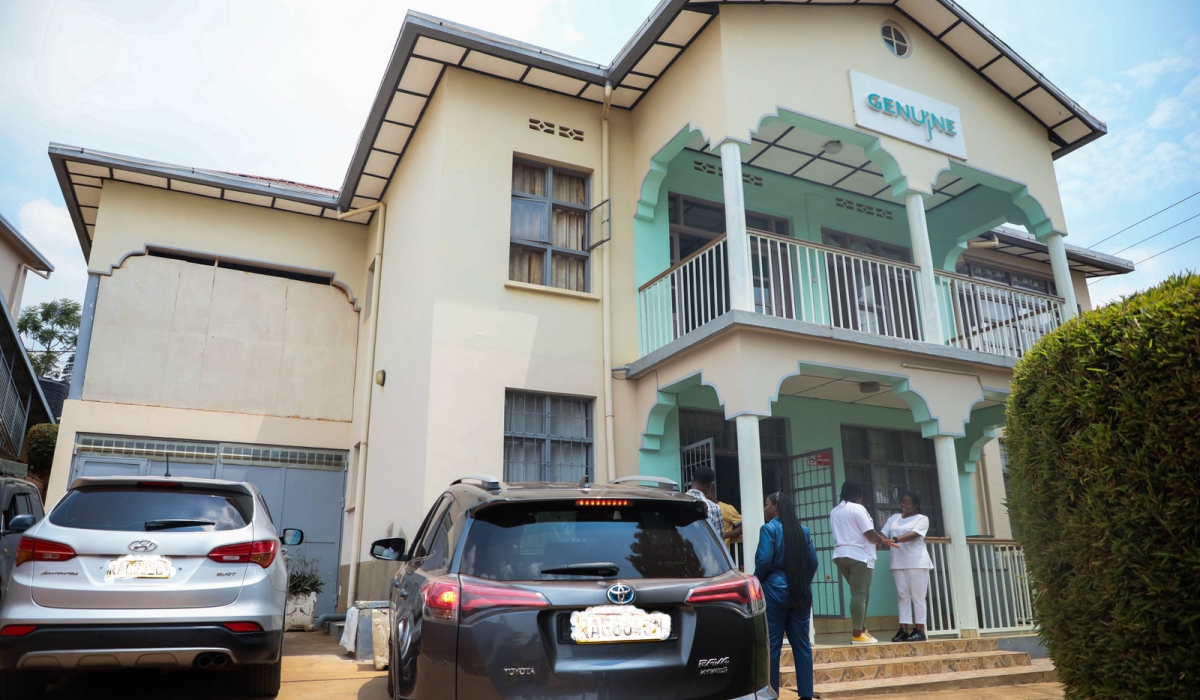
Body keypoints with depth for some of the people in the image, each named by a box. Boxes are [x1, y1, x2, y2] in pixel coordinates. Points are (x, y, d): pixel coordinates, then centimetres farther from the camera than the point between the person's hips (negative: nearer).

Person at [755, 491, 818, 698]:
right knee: (802, 645, 9)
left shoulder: (769, 529, -9)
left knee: (772, 645, 1)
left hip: (775, 592, -5)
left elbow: (764, 561, -16)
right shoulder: (803, 530, 9)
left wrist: (756, 582, 0)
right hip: (800, 593, 6)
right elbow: (812, 561, 7)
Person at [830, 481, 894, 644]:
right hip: (859, 556, -8)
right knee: (859, 594, -6)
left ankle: (862, 630, 15)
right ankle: (857, 635, -6)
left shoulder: (834, 511, 16)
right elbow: (869, 533, -12)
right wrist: (882, 540, 8)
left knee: (859, 593, 15)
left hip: (841, 555, 8)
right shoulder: (857, 508, -8)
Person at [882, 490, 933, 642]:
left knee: (917, 597, -2)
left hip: (917, 563, -4)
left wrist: (895, 539, -31)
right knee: (903, 596, 3)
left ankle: (919, 630, 2)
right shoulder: (894, 518, 15)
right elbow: (883, 534, 5)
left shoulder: (922, 519, 1)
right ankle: (904, 629, 2)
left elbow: (913, 535, -17)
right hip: (898, 563, 4)